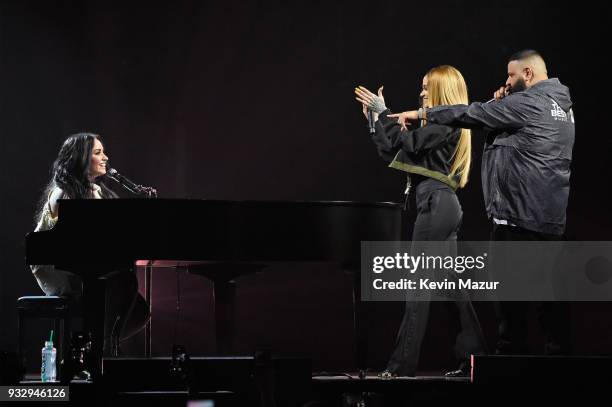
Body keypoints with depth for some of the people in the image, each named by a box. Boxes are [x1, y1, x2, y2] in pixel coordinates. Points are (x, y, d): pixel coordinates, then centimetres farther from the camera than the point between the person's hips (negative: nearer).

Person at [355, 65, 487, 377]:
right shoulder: (442, 124, 21)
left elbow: (409, 143, -20)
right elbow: (393, 154, 21)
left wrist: (383, 112, -12)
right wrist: (375, 121, 17)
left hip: (436, 204, -10)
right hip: (443, 207, 10)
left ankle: (403, 365, -10)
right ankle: (473, 357, 9)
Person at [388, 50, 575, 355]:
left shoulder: (526, 103, -10)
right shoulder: (560, 104, 17)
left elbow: (472, 115, -9)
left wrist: (420, 114, -1)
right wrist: (500, 104, 8)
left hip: (517, 215, -8)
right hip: (553, 217, 8)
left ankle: (511, 350, 0)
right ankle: (558, 351, 8)